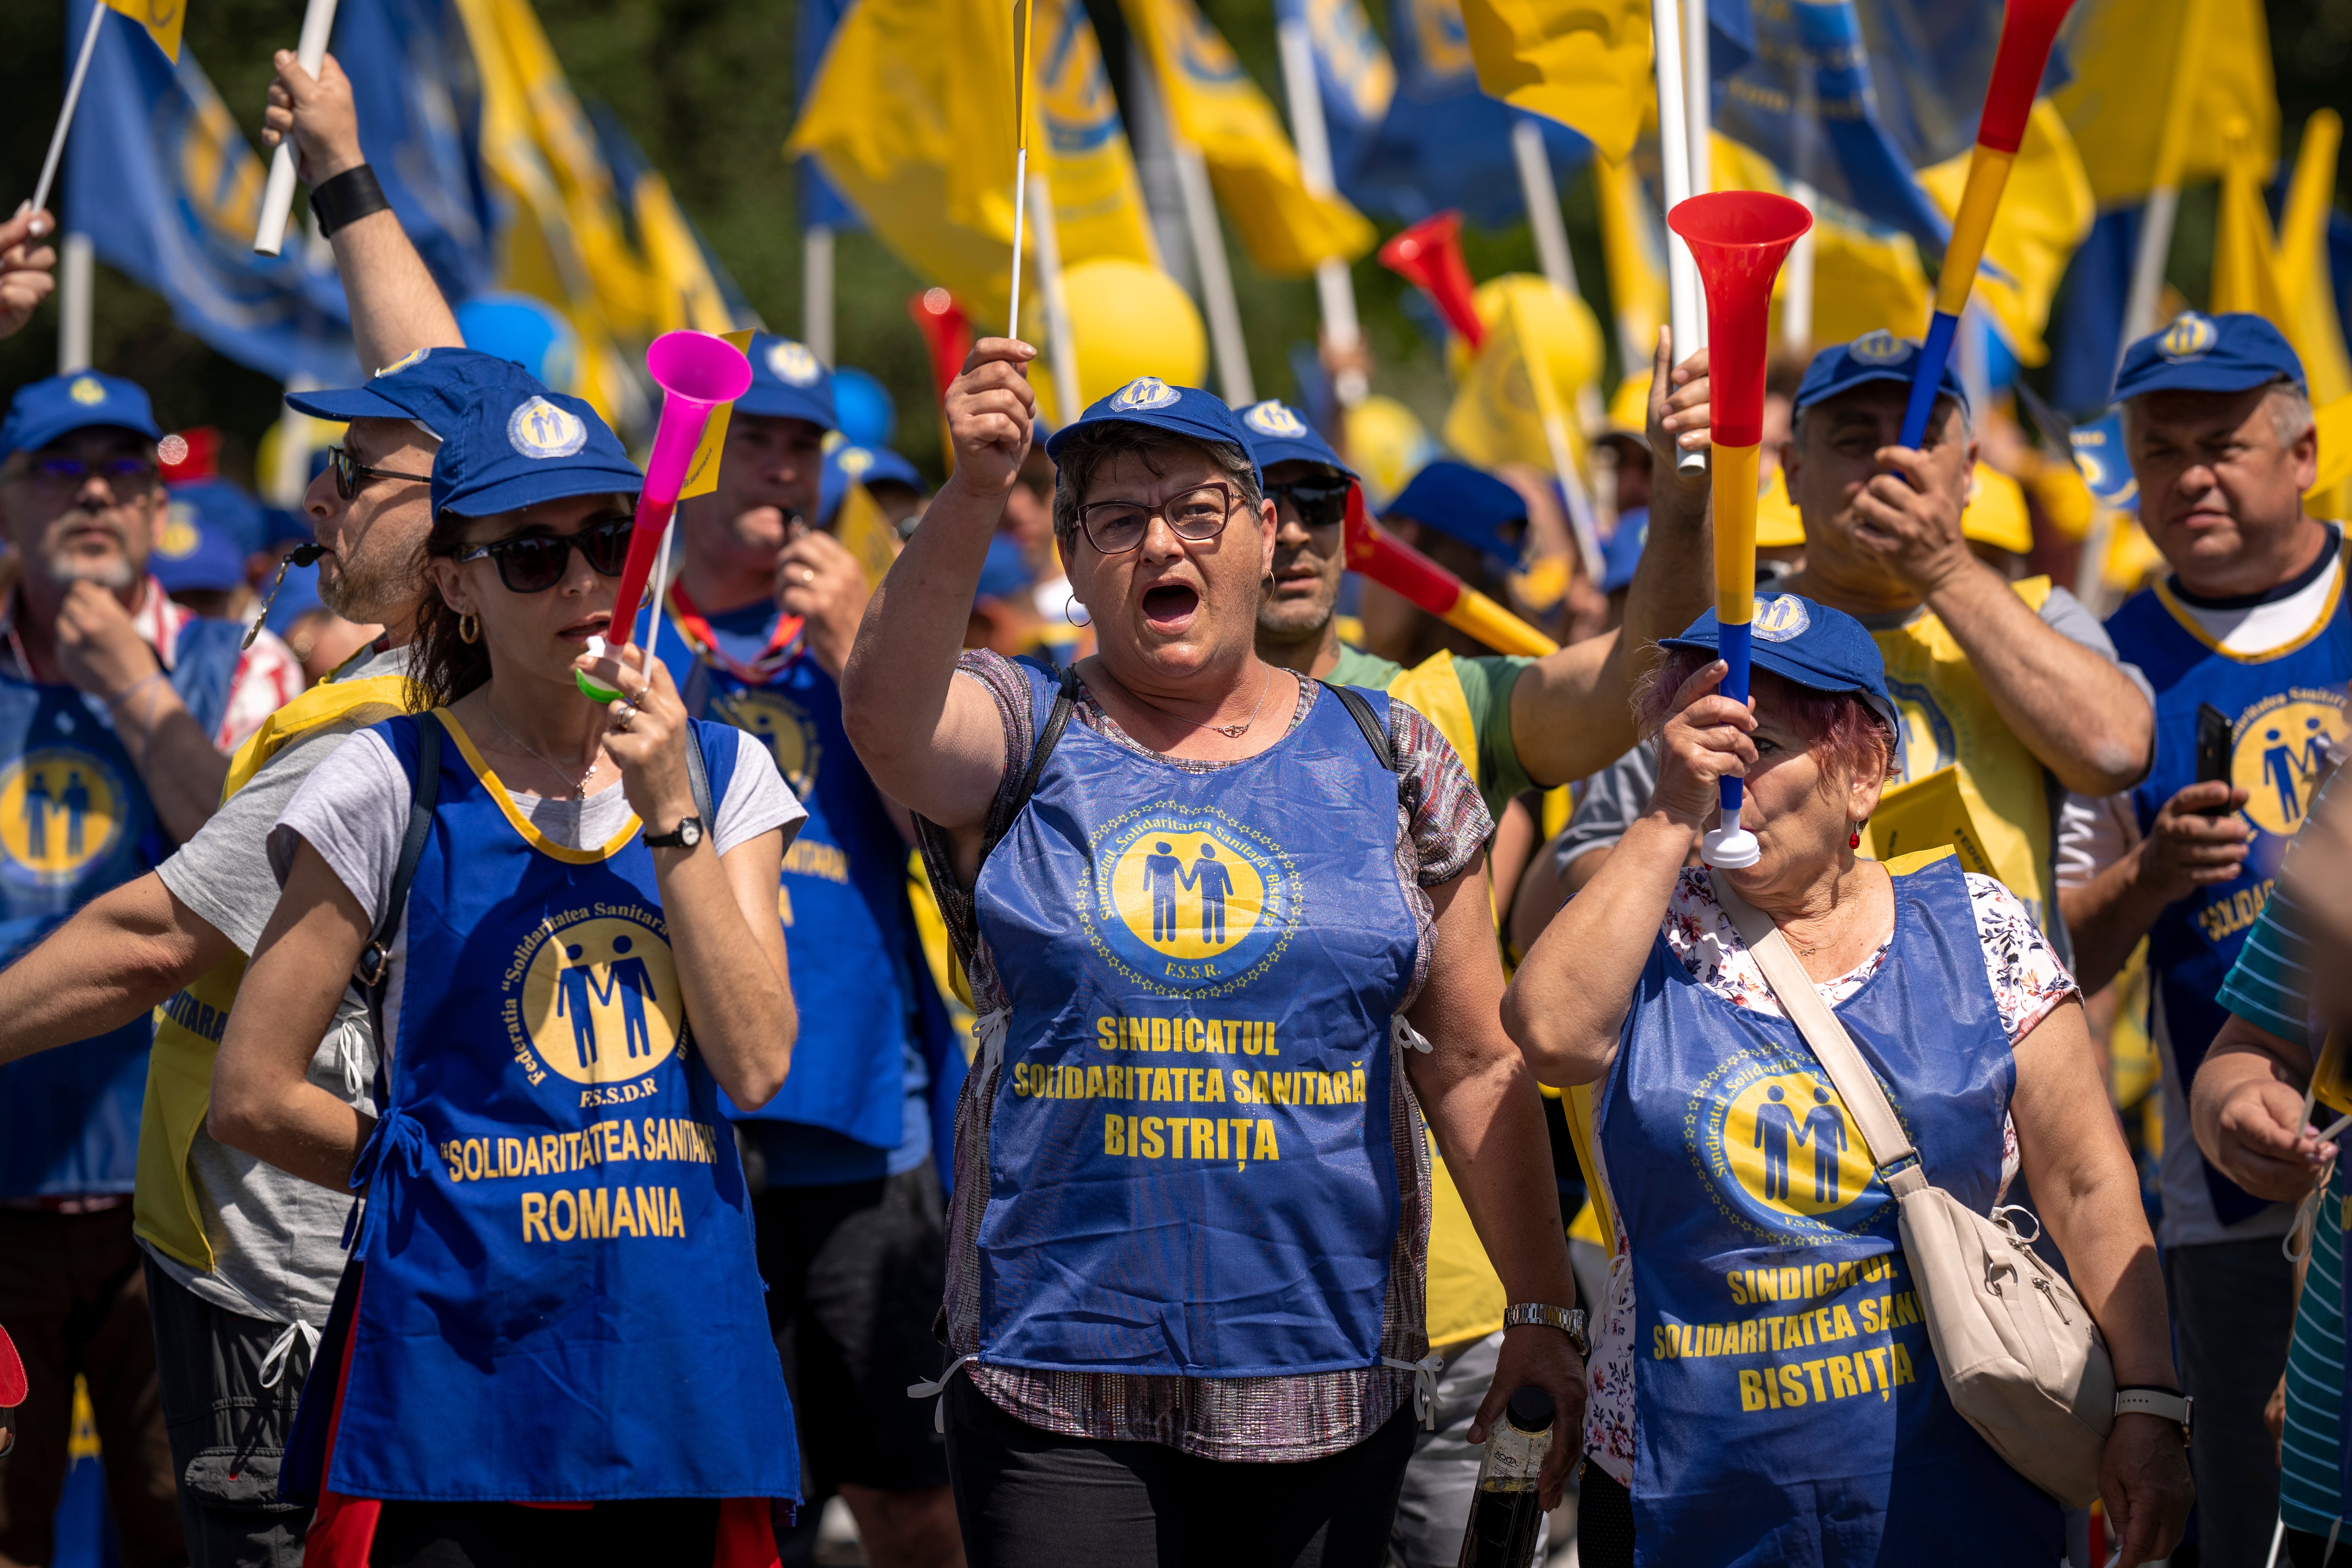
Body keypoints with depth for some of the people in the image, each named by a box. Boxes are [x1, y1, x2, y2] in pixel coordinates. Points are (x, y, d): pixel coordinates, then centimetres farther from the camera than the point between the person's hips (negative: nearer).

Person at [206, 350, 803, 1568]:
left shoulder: (722, 773, 9)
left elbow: (755, 1063, -3)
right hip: (462, 1364, -3)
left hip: (680, 1360, 3)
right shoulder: (397, 786, -2)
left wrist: (669, 817, -7)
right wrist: (444, 1171, 6)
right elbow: (251, 1096, -2)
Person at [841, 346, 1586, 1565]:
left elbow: (1475, 1066, 8)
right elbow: (883, 711, -22)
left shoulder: (1390, 764, 8)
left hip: (1329, 1379, 2)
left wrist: (1543, 1311, 5)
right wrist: (972, 494, -36)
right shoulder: (1024, 740, 3)